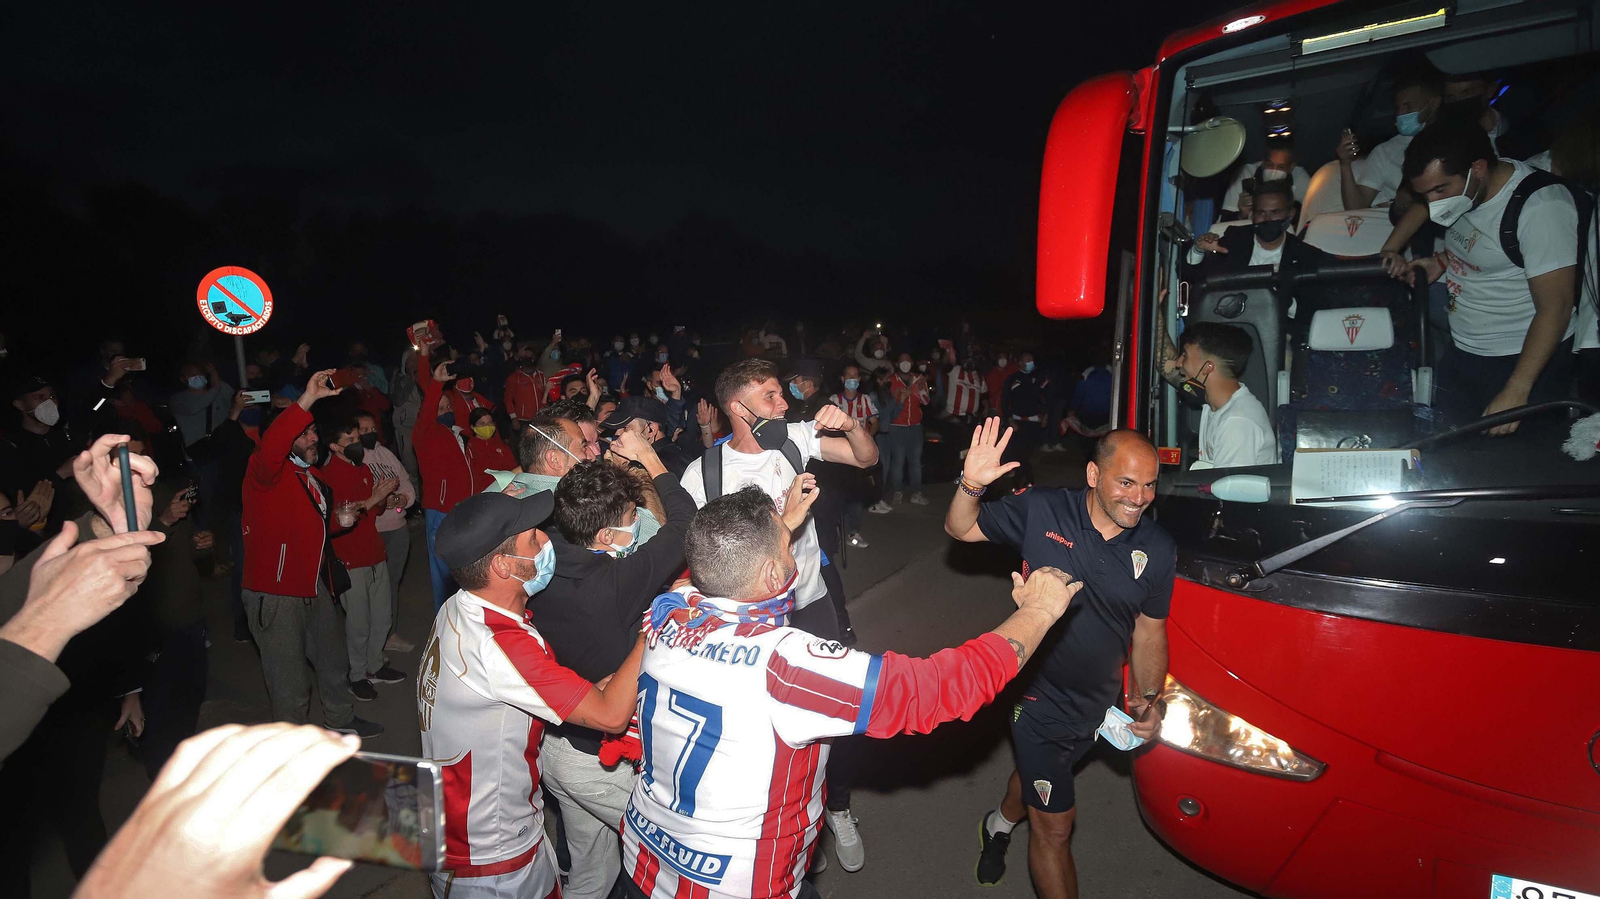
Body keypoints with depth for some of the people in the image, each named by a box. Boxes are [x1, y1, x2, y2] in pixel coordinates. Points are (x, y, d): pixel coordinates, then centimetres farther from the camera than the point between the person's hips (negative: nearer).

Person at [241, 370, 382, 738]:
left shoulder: (310, 477, 16)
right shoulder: (266, 471, -14)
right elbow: (270, 447, -40)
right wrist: (306, 400, -44)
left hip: (315, 587, 9)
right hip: (275, 594, -9)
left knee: (333, 658, 25)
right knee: (289, 677, 3)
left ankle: (340, 719, 46)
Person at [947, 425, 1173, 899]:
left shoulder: (1158, 550, -10)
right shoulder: (1041, 511, -20)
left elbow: (1150, 629, 2)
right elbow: (960, 529, -11)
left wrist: (1148, 697, -10)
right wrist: (971, 486, -31)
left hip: (1096, 706, 5)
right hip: (1038, 697, -5)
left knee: (1040, 772, 31)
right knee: (1054, 825, 3)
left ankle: (1001, 823, 64)